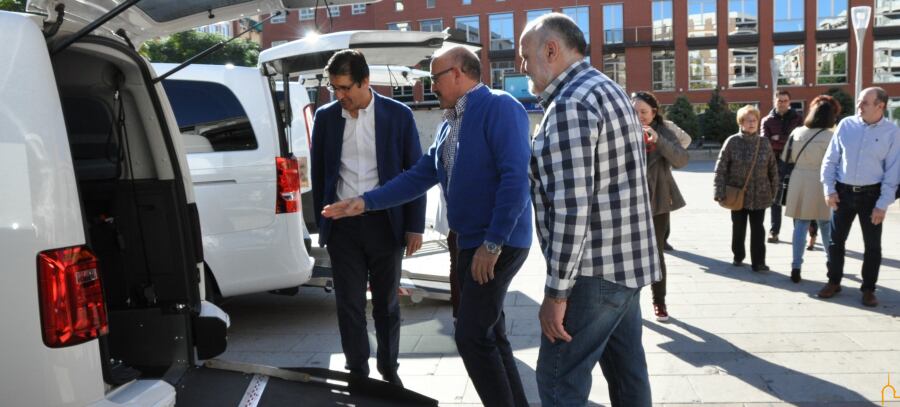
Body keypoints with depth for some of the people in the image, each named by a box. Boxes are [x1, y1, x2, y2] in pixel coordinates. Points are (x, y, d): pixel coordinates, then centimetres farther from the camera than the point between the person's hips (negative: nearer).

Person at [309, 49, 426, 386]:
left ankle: (389, 370, 28)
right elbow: (319, 174, 9)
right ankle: (357, 373, 22)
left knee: (386, 303, 11)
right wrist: (322, 224, 9)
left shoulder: (398, 115, -4)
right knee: (349, 305, 7)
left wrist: (414, 226, -3)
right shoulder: (325, 116, 3)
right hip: (342, 225, 1)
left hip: (384, 223, -1)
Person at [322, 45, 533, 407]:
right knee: (489, 334, 13)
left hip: (497, 244, -9)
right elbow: (419, 176, 16)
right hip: (470, 241, 9)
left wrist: (493, 244, -22)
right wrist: (366, 202, 10)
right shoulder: (451, 123, 15)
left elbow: (516, 179, -21)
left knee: (472, 336, -7)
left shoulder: (499, 107, -13)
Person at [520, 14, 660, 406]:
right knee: (627, 370, 17)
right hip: (625, 261, 10)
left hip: (594, 270, -10)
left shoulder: (571, 103, -17)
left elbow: (572, 207, -24)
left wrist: (556, 290, -20)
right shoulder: (608, 90, 16)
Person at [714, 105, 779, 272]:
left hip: (760, 194, 1)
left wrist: (774, 189, 8)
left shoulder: (764, 142, 2)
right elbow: (721, 168, -7)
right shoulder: (732, 142, -6)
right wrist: (720, 190, -12)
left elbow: (772, 168, 8)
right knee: (738, 227, 12)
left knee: (758, 229, 2)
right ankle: (738, 256, 30)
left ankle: (758, 262, 7)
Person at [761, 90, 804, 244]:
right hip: (775, 163, 0)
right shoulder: (767, 121, 7)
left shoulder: (797, 119, 8)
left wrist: (779, 139, -11)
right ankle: (774, 231, 5)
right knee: (775, 199, 2)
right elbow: (764, 142, -7)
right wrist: (788, 143, -14)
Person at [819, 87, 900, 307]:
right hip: (843, 191, 2)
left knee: (872, 244, 7)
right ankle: (834, 282, 25)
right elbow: (830, 159, 3)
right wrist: (829, 189, -3)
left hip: (871, 194, -2)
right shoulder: (846, 125, -2)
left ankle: (868, 289, 20)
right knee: (836, 240, 9)